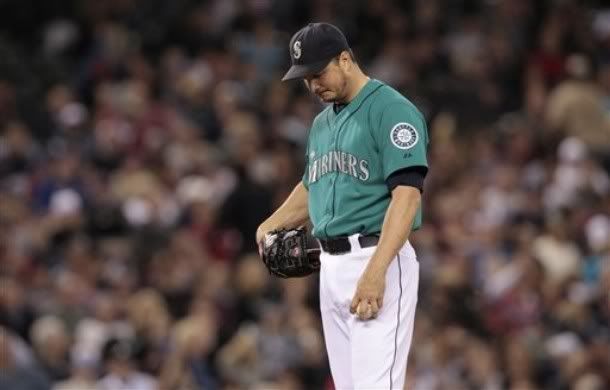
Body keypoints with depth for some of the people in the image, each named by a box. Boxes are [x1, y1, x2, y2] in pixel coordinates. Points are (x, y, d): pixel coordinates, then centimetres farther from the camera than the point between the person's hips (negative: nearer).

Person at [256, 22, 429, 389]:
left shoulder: (391, 109, -10)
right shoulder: (323, 122, 18)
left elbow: (407, 194, -19)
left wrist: (376, 270, -28)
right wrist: (271, 225, 13)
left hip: (378, 261, -9)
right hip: (331, 264, 9)